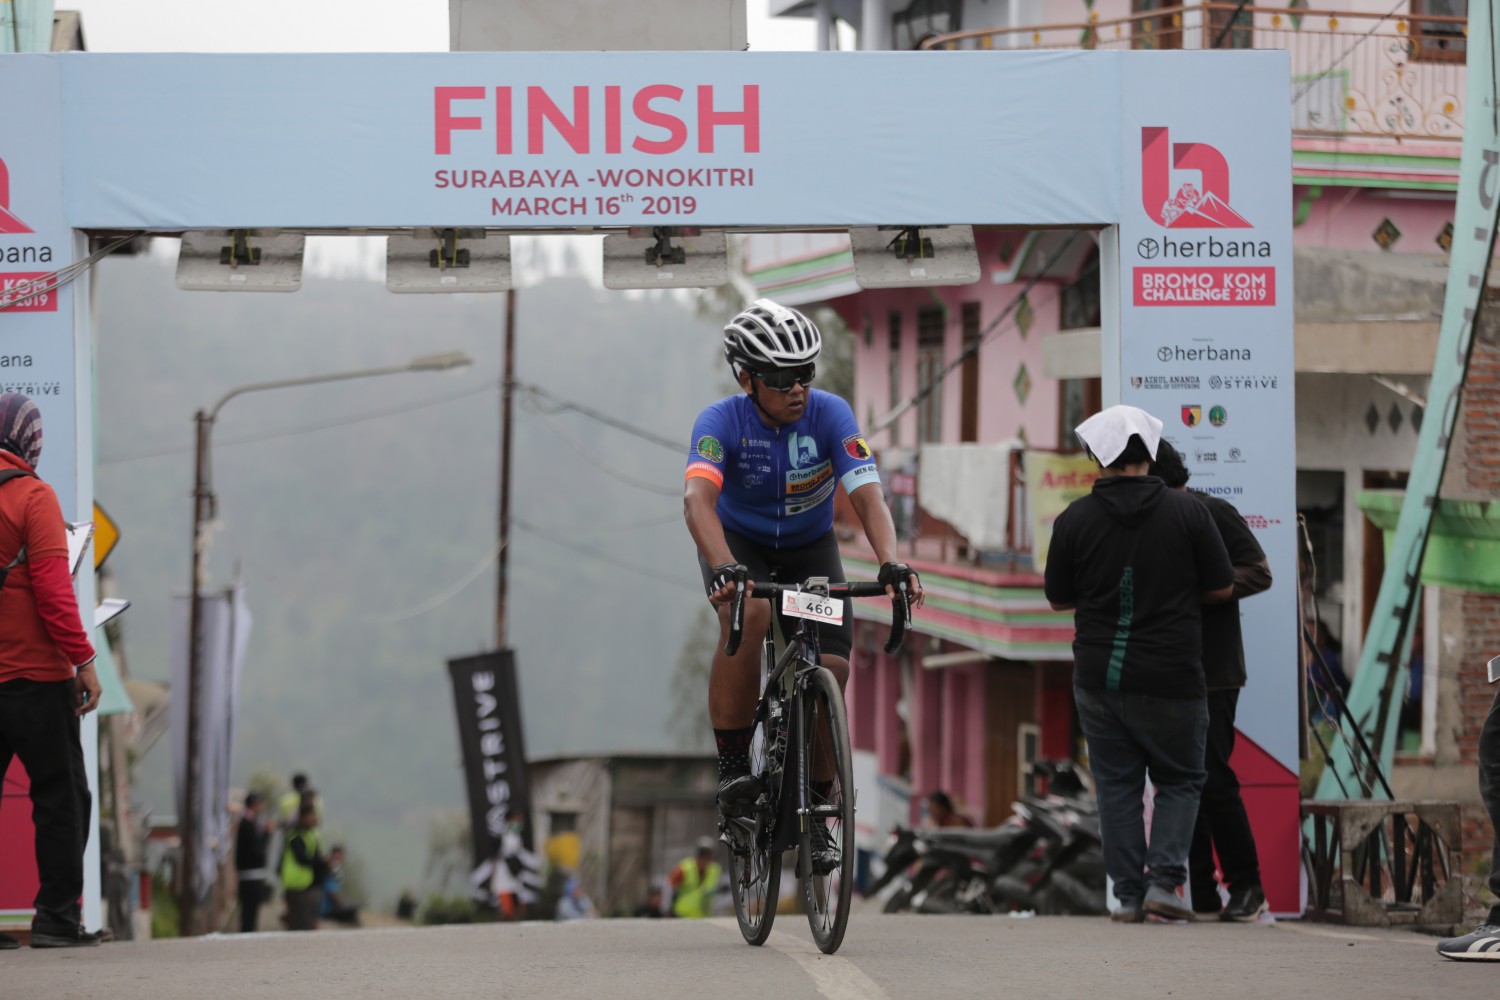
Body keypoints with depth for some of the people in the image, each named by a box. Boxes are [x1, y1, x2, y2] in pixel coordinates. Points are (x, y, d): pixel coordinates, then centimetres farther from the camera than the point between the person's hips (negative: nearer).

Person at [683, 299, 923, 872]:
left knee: (831, 672, -15)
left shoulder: (830, 415, -22)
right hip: (738, 544, -2)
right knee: (747, 617, -36)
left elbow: (866, 494, -32)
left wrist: (890, 563, -51)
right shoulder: (721, 422, -26)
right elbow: (698, 498, -42)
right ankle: (732, 767, -25)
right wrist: (723, 567, -61)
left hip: (810, 549, 2)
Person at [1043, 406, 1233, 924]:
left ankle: (1129, 893, 5)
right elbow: (1222, 587, -1)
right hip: (1170, 680, -1)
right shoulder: (1187, 511, -6)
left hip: (1099, 677, 1)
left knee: (1117, 784, 10)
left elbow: (1058, 598, 5)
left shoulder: (1075, 519, -4)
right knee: (1180, 779, 12)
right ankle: (1164, 880, -4)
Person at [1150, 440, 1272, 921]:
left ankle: (1246, 886, 1)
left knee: (1212, 779, -10)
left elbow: (1258, 573, -9)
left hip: (1212, 673, -7)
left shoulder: (1213, 513, -4)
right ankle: (1200, 894, 7)